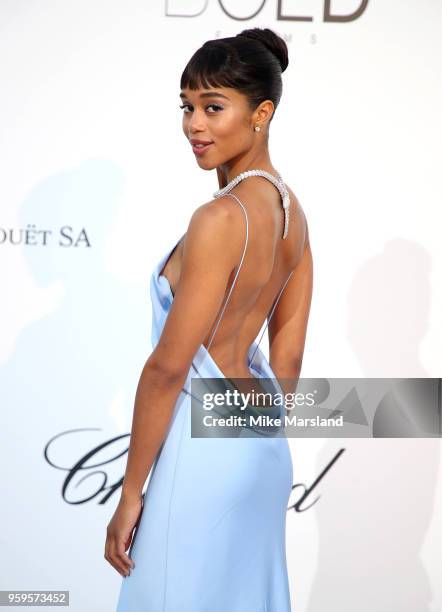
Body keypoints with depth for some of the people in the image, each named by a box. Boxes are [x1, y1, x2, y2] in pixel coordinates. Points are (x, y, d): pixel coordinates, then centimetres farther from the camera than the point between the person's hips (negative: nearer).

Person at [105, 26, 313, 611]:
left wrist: (131, 493, -12)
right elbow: (288, 354, 10)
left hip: (205, 443, -9)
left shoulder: (221, 218, -22)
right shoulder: (291, 208, 4)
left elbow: (167, 368, -19)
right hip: (262, 441, 9)